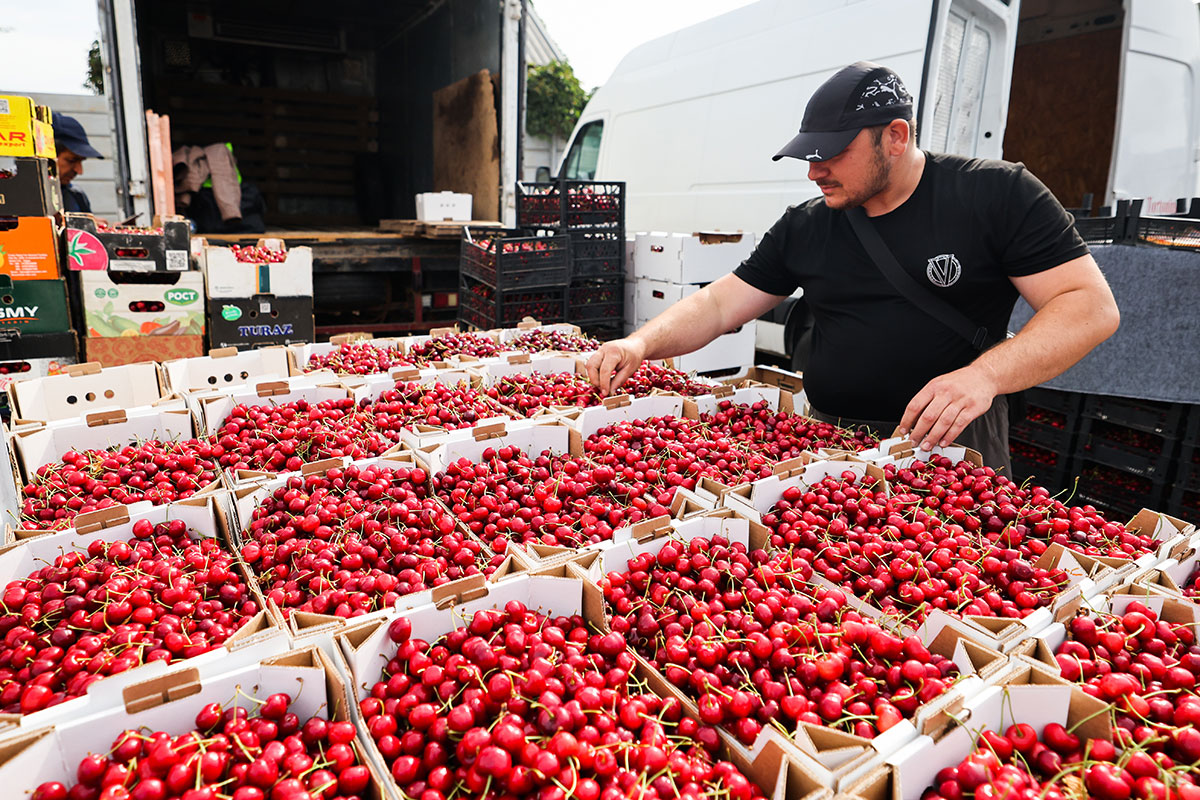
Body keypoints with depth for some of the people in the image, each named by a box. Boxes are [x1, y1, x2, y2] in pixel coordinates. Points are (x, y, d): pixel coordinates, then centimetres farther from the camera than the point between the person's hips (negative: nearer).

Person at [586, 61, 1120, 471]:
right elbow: (718, 305, 6)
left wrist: (985, 373, -24)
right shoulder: (804, 227, 7)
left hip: (951, 447, -2)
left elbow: (1092, 306, -8)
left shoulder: (996, 195, -4)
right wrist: (641, 343, -12)